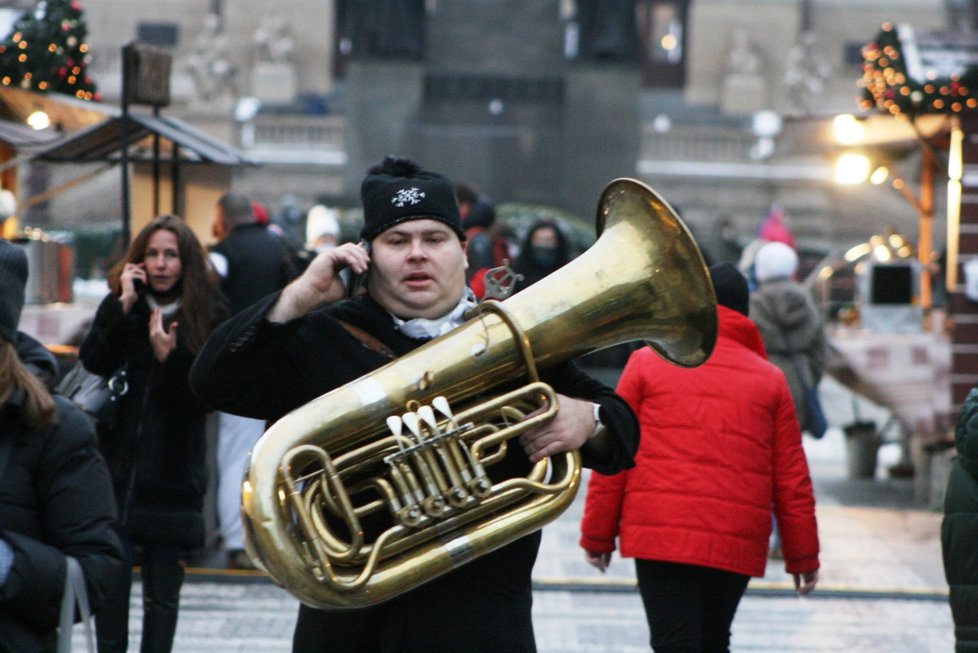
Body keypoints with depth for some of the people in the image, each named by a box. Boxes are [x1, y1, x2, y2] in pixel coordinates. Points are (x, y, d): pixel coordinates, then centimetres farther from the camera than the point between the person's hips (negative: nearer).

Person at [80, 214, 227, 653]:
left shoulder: (206, 316, 0)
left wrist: (170, 356, -20)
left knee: (163, 586, 3)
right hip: (117, 465, 1)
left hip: (171, 470, -1)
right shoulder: (119, 307, 6)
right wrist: (123, 306, -14)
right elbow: (92, 363, -9)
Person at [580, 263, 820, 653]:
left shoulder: (648, 362, 8)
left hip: (661, 533, -3)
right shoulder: (769, 379, 13)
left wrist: (598, 535, 10)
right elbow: (791, 477, 11)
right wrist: (803, 556, 16)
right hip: (738, 543, 3)